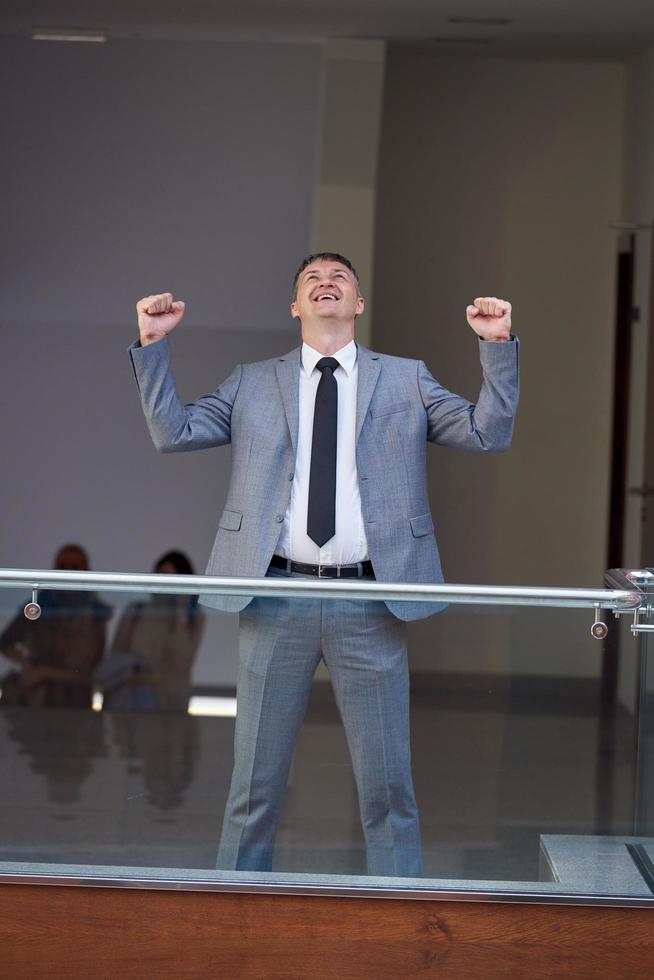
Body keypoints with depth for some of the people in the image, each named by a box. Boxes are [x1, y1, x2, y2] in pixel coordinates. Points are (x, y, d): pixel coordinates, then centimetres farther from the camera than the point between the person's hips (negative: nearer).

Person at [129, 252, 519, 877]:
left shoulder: (405, 380, 11)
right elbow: (173, 432, 7)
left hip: (370, 604, 0)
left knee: (387, 781, 4)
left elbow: (489, 433, 4)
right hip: (277, 597, 1)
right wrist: (153, 345, -1)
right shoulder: (252, 385, 13)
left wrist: (497, 345, -6)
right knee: (256, 778, 9)